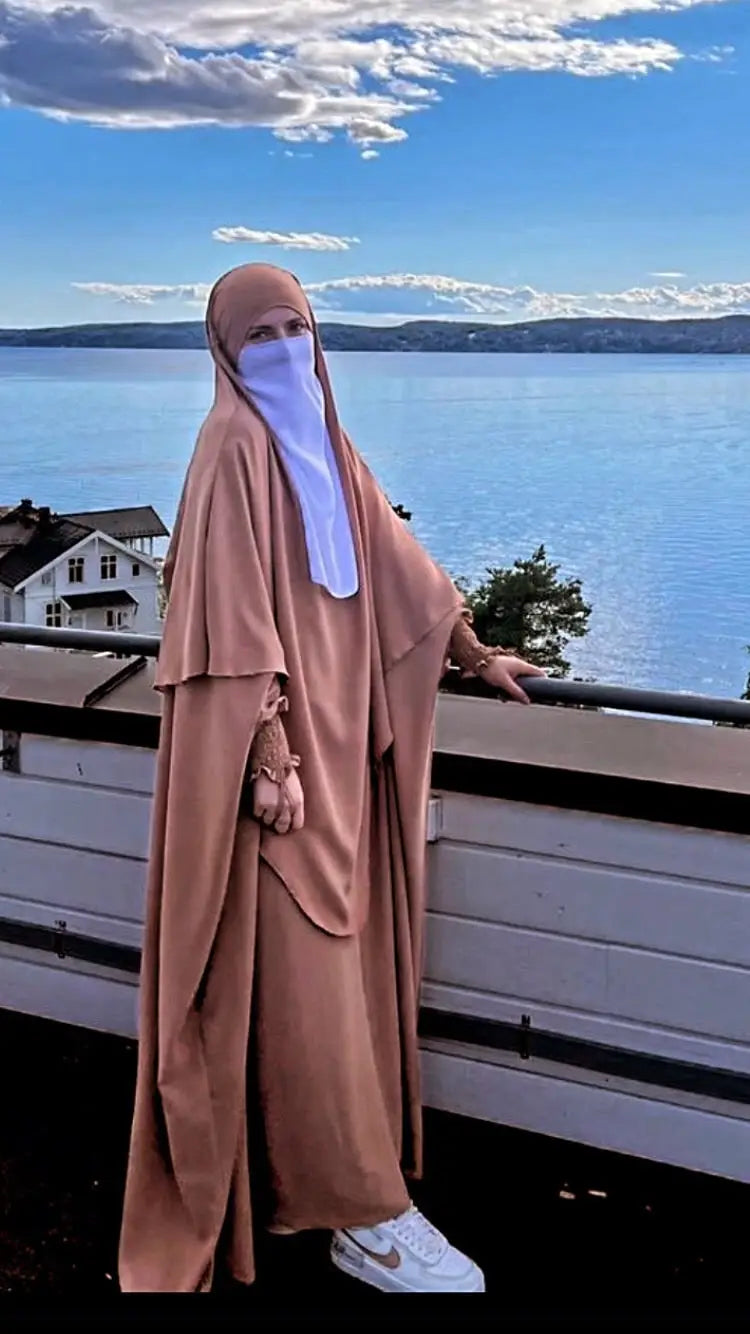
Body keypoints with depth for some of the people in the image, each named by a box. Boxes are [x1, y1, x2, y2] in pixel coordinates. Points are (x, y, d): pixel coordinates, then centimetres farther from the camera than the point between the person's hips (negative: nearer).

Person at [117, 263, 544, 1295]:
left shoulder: (325, 445, 14)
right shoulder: (236, 449, -11)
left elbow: (398, 566, 23)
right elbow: (234, 617, -18)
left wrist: (478, 656, 28)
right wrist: (269, 755, -23)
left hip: (338, 727, 9)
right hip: (279, 734, -8)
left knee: (331, 954, 13)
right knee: (303, 972, -4)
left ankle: (297, 1164, 29)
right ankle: (363, 1215, 4)